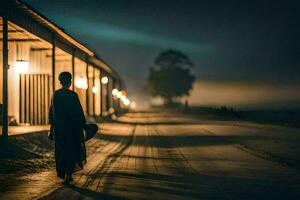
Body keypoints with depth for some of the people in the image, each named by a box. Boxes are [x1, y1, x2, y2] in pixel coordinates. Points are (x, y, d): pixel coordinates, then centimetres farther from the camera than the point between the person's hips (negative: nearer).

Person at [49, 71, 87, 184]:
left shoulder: (55, 95, 2)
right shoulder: (73, 95, -10)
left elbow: (51, 111, 7)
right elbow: (79, 111, -8)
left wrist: (52, 126, 16)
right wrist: (84, 125, 0)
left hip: (58, 126, 4)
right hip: (71, 126, -4)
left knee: (60, 149, 16)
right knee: (71, 149, 3)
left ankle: (61, 172, 26)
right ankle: (68, 174, -6)